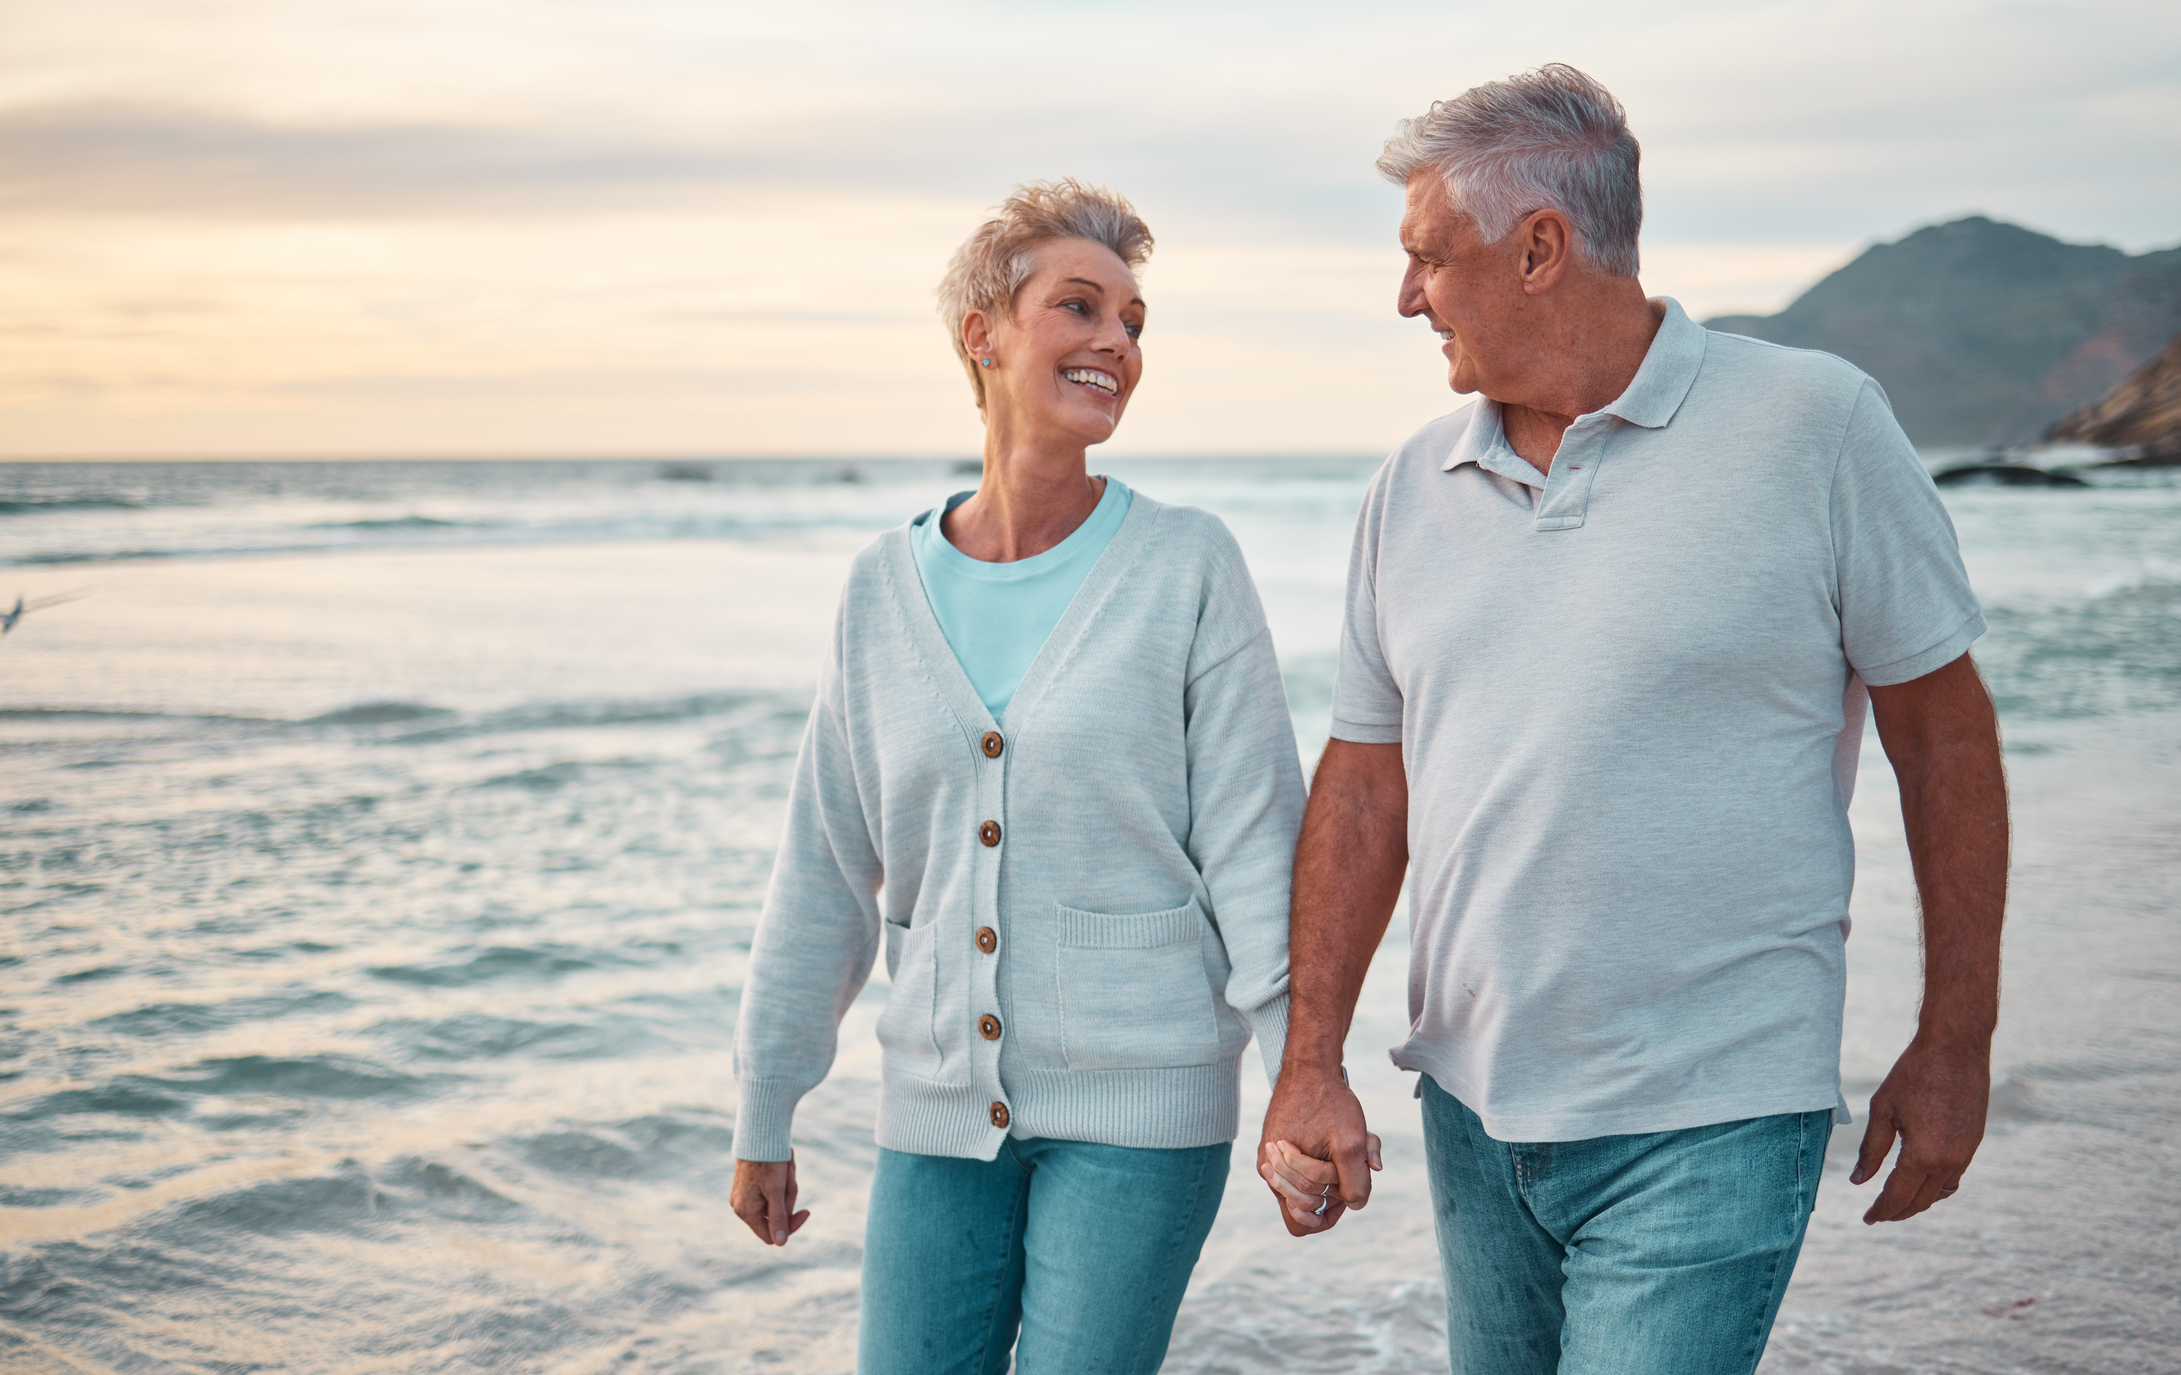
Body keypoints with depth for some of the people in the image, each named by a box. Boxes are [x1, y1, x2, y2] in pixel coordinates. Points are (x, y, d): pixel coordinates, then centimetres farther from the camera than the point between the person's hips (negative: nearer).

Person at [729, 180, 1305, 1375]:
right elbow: (826, 873, 9)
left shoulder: (1188, 567, -4)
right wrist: (764, 1113, 12)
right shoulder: (887, 589, 4)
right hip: (940, 1107, 3)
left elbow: (1254, 846, -6)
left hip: (1138, 1106, -3)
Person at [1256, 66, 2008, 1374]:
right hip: (1473, 1110, 5)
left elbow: (1943, 731, -3)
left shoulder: (1813, 423, -8)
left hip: (1707, 1128, -5)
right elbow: (1366, 783, 9)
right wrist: (1311, 1062, 3)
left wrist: (1956, 1045, -1)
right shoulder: (1414, 488, 6)